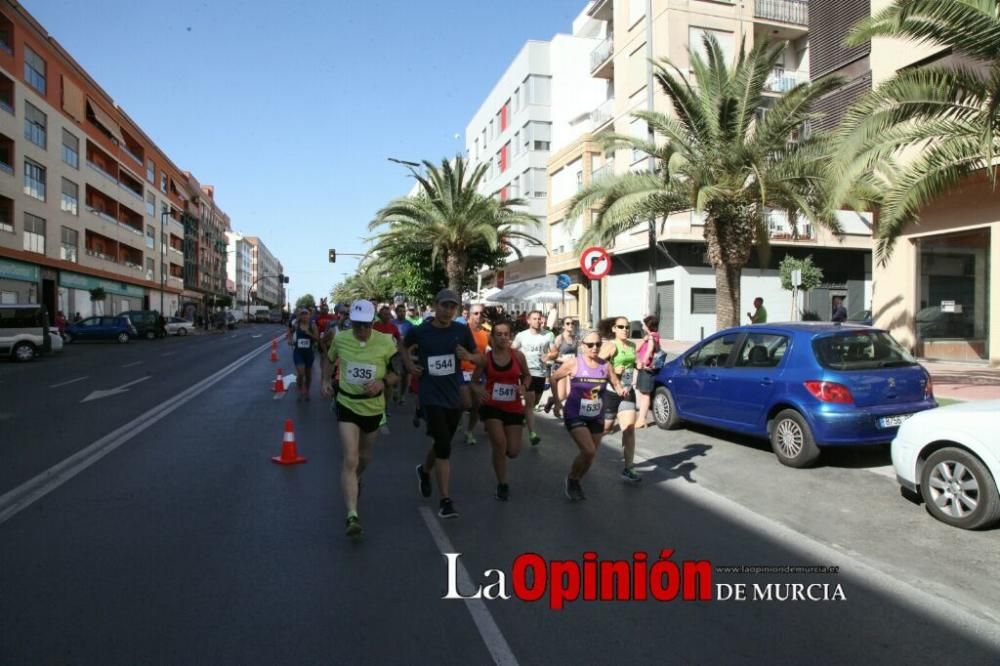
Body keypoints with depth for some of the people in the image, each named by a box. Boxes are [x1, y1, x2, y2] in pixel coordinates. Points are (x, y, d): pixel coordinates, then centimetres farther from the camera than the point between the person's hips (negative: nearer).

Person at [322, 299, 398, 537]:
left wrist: (382, 383, -23)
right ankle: (352, 515, -11)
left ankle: (356, 480, 57)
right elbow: (330, 360, 13)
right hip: (347, 405, -1)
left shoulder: (386, 342, -14)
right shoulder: (340, 339, -9)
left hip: (373, 407, 1)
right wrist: (326, 380, -1)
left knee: (364, 456, 22)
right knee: (350, 459, -13)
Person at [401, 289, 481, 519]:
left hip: (453, 397, 4)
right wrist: (409, 364, -2)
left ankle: (424, 471, 50)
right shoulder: (419, 331, -6)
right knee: (444, 446, -13)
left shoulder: (462, 331, -3)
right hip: (431, 397, -3)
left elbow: (478, 358, 8)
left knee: (441, 444, 20)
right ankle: (446, 501, -3)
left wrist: (468, 356, -14)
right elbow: (402, 346, 15)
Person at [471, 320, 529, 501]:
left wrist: (523, 386, -11)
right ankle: (502, 485, 10)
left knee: (513, 452, 3)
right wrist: (478, 390, -21)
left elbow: (527, 375, 10)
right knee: (500, 445, -13)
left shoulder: (518, 355, -5)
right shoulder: (485, 358, -7)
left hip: (514, 408, 2)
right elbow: (474, 381, 1)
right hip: (492, 406, -2)